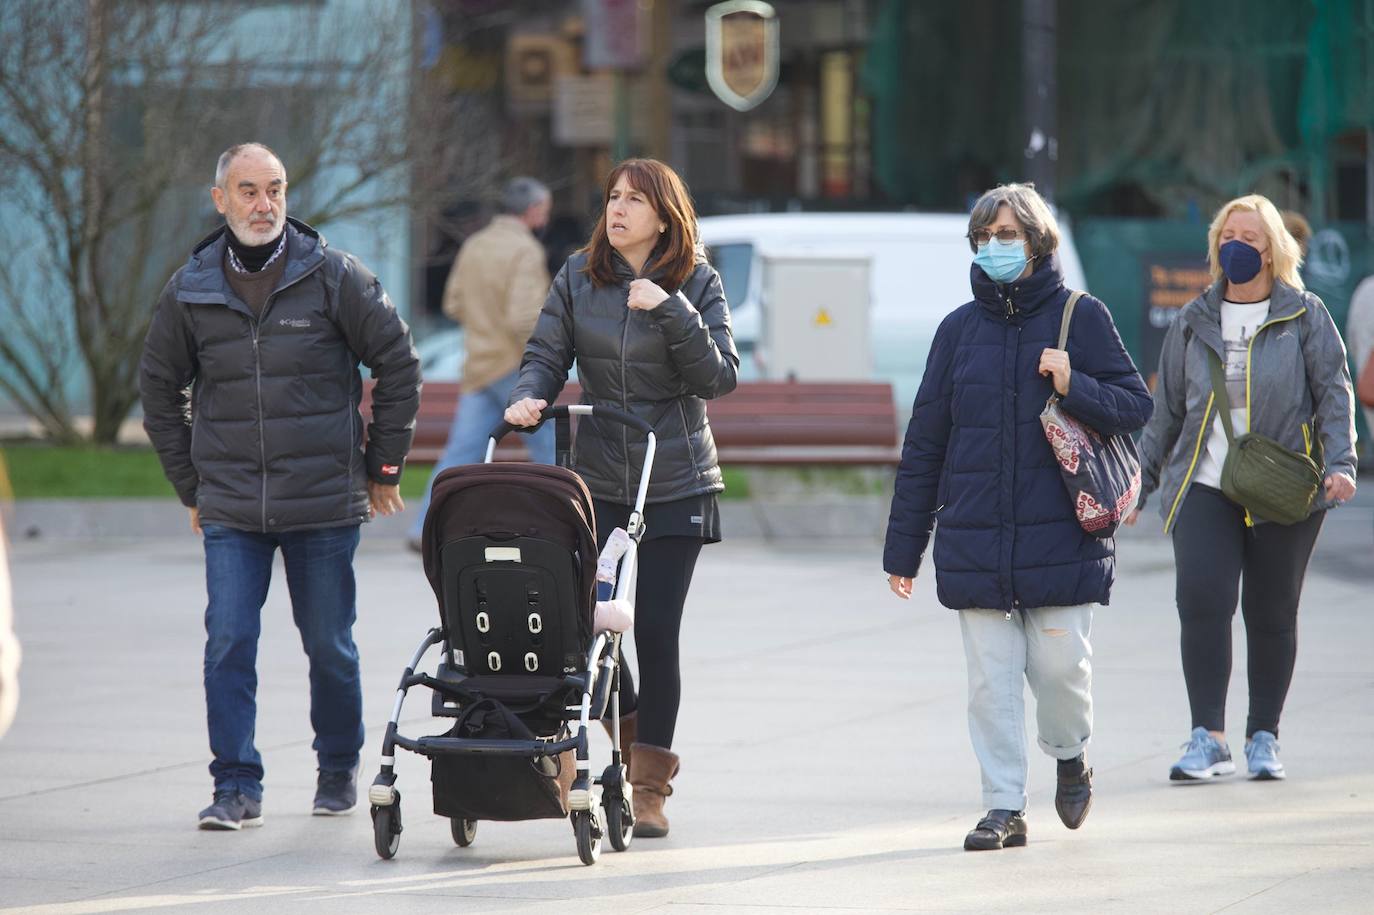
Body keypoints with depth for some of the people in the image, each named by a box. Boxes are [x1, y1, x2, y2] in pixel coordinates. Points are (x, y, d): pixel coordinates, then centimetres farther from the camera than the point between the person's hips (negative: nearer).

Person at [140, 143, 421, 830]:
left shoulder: (332, 276, -3)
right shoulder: (190, 290, 4)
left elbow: (398, 363, 5)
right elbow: (160, 387, 17)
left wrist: (382, 467, 6)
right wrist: (191, 484, 13)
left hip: (324, 502, -1)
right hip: (230, 510, 1)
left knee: (330, 646, 7)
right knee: (228, 645, -7)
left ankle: (339, 771, 26)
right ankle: (236, 787, -2)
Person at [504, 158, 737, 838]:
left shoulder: (696, 282, -2)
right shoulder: (579, 277, 4)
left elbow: (719, 377, -11)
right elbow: (547, 354, 4)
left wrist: (673, 310, -21)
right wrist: (529, 397, -17)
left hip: (675, 484, -2)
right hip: (597, 477, 3)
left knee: (656, 628, -5)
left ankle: (649, 788, 4)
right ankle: (638, 736, 24)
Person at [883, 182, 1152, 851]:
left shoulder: (1081, 318, 3)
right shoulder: (960, 329, 9)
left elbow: (1136, 405, 3)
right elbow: (924, 443, 11)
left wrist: (1074, 387, -17)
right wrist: (903, 546, 11)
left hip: (1060, 537, -2)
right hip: (975, 539, 2)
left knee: (1060, 664, -4)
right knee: (990, 678, -1)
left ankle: (1069, 756, 26)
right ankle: (1004, 808, 6)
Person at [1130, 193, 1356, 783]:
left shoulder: (1304, 316, 5)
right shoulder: (1194, 322, 14)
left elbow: (1334, 392, 2)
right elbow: (1167, 409, 19)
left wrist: (1340, 463, -12)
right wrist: (1141, 479, 17)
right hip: (1204, 487, 2)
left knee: (1272, 613, 3)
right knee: (1201, 600, -15)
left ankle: (1263, 738, 15)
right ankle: (1207, 739, -13)